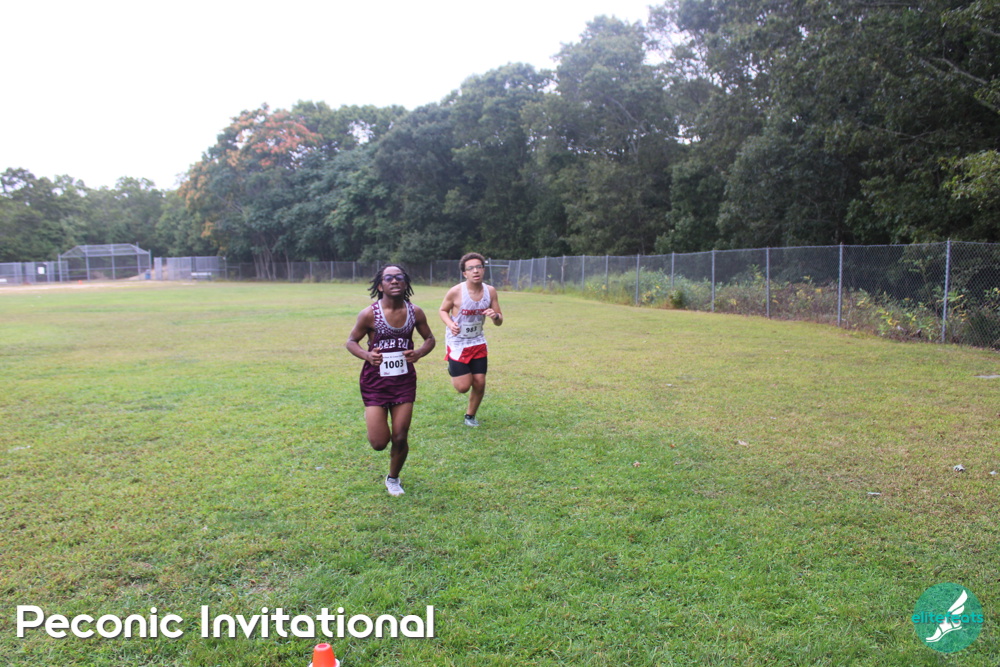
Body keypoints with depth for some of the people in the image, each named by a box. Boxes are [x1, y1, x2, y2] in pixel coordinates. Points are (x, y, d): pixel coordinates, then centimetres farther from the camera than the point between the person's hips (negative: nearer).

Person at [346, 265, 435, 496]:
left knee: (400, 439, 4)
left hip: (404, 380, 2)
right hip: (375, 381, -2)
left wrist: (419, 353, -12)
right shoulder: (369, 314, -13)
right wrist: (366, 355, -21)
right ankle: (371, 416, 33)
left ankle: (393, 479, 34)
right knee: (379, 442, -4)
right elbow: (351, 341, -1)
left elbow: (430, 338, 9)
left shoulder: (415, 312, -5)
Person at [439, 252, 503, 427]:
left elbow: (499, 322, 1)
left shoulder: (490, 291, -7)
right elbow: (443, 310, -1)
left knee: (479, 383, 3)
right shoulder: (455, 292, -19)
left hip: (478, 342, 4)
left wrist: (495, 316, -24)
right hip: (457, 342, -4)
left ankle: (470, 415, 29)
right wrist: (450, 324, -22)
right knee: (463, 387, -5)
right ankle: (452, 370, 31)